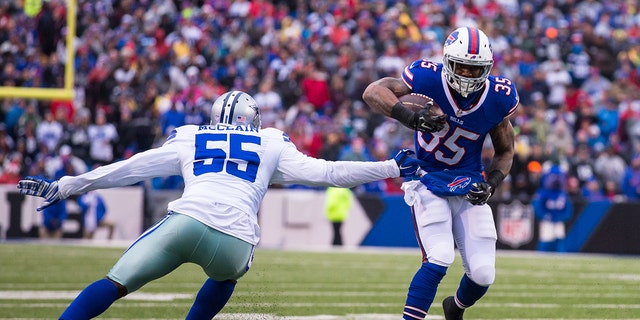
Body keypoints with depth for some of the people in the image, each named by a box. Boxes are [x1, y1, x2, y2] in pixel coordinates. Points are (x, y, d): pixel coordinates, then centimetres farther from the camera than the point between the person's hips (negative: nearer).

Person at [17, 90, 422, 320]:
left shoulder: (188, 139, 28)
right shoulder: (271, 145, 27)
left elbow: (125, 170, 27)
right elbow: (324, 172, 23)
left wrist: (61, 188, 32)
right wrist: (392, 167, 31)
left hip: (185, 220, 0)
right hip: (234, 240, 0)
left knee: (115, 284, 5)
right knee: (225, 278, 35)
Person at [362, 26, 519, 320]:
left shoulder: (497, 97, -9)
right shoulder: (429, 79, -18)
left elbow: (505, 152, 6)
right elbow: (373, 91, -27)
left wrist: (491, 183, -12)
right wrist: (409, 117, -42)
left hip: (469, 185, 3)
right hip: (429, 182, -3)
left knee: (483, 273, -1)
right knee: (439, 259, -25)